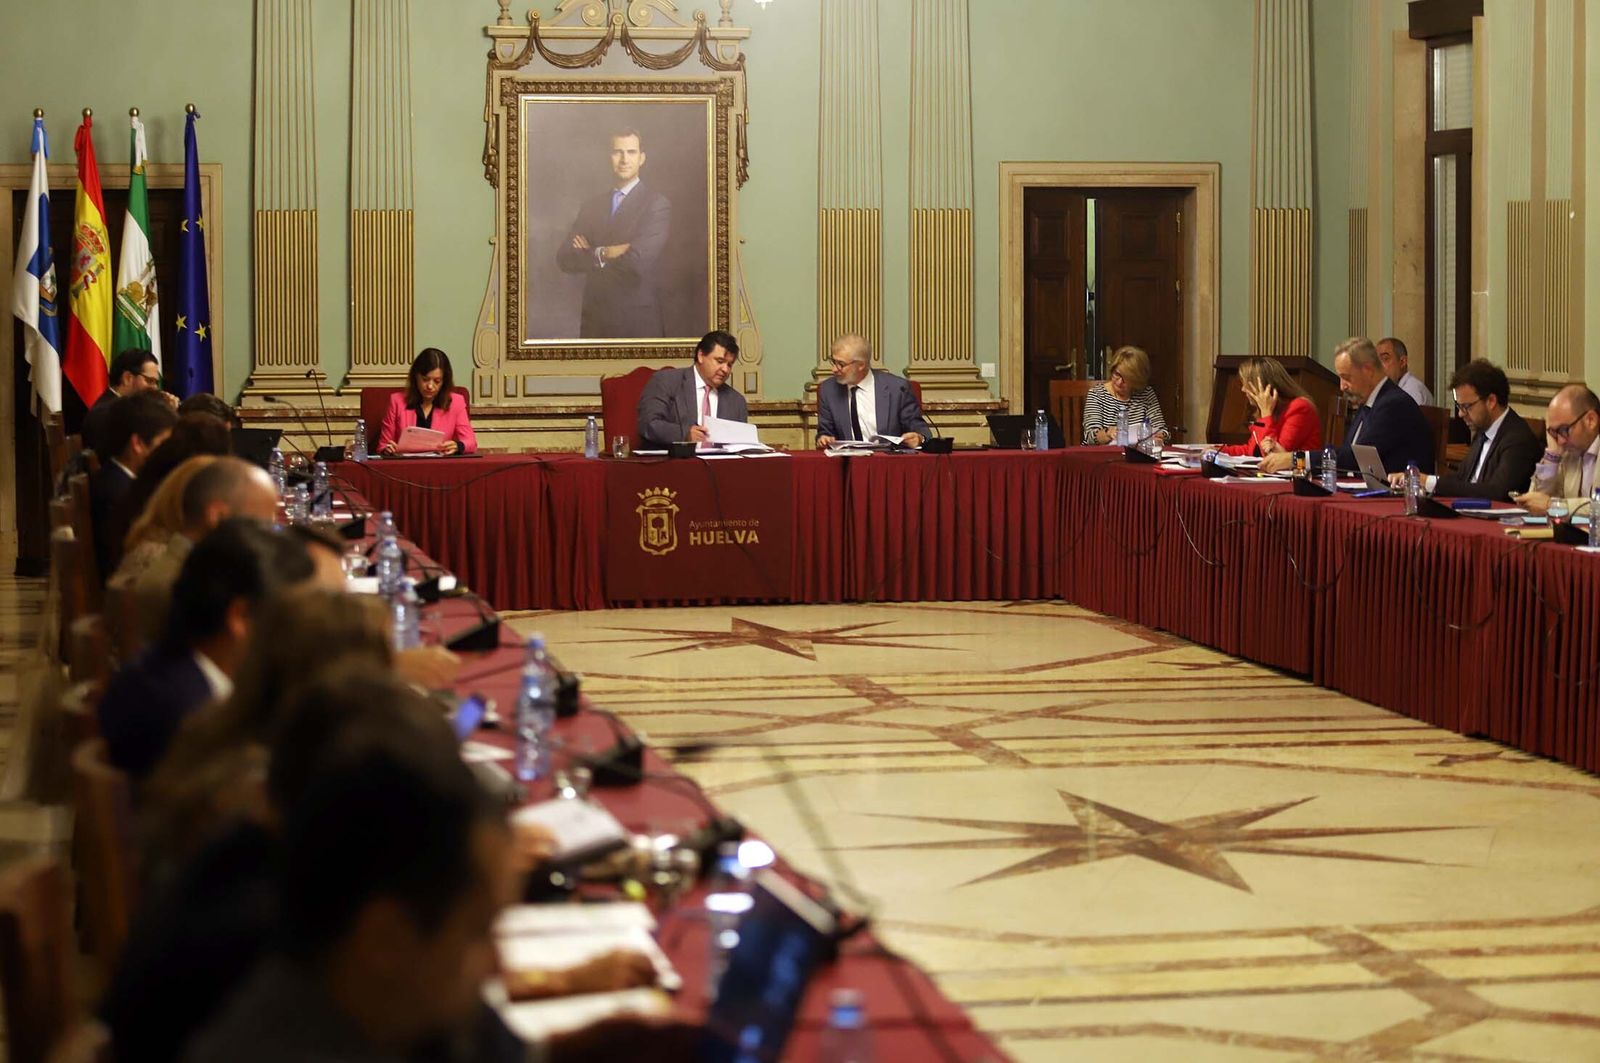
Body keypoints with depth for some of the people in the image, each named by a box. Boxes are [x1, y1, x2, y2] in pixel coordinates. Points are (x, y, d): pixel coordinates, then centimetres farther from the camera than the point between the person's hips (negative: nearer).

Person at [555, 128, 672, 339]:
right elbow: (564, 258, 2)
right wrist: (603, 254, -13)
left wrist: (591, 253, -6)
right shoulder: (591, 206, 11)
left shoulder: (657, 204, -6)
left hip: (637, 320, -4)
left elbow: (638, 260, -19)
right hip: (594, 319, 4)